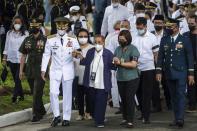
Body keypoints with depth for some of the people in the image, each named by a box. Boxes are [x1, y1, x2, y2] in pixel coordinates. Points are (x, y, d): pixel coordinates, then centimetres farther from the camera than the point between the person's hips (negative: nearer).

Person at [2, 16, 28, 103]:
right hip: (11, 59, 4)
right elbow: (6, 47, 12)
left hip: (21, 59, -4)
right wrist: (4, 59, 9)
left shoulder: (25, 33, -1)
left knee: (18, 78, -14)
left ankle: (15, 95, -14)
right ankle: (21, 95, 17)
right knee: (15, 79, 7)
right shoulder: (9, 33, 8)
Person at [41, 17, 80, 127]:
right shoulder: (50, 39, 4)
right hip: (55, 70, 0)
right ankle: (57, 116, 4)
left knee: (67, 95, 3)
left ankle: (66, 118, 11)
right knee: (53, 93, -11)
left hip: (68, 71, 0)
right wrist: (43, 69, 4)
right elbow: (46, 55, 8)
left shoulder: (73, 39, 3)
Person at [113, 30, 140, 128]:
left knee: (130, 98, -8)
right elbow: (115, 63, 15)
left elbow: (133, 64, -16)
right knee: (123, 99, 8)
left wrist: (120, 63, -13)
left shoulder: (133, 49, -7)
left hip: (132, 78, -6)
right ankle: (124, 118, 18)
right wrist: (115, 61, -9)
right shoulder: (118, 49, 13)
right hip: (120, 78, 6)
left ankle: (130, 121, -6)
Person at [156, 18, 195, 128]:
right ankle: (176, 119, 11)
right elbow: (160, 56, 11)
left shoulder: (185, 40, -1)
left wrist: (191, 74, -5)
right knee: (174, 97, 7)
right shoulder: (164, 40, 9)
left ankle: (181, 118, -18)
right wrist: (158, 72, 3)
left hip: (181, 73, -4)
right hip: (169, 74, 4)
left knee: (181, 94, -12)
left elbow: (190, 58, -1)